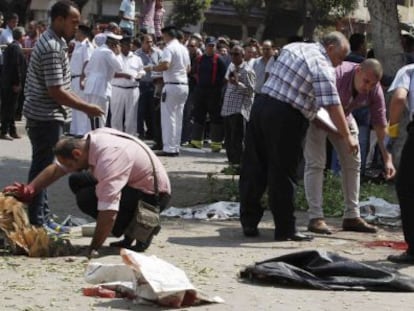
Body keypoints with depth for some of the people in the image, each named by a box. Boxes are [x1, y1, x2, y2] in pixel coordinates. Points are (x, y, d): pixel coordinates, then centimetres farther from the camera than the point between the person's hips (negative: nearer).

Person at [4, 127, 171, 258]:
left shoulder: (108, 159, -33)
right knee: (77, 181, 7)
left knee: (87, 199, -23)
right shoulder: (86, 143, -6)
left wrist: (93, 249, -27)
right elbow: (56, 169, 8)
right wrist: (29, 190, -2)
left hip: (154, 195, -9)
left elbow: (108, 213, -35)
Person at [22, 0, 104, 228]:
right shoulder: (52, 48, -21)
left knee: (42, 167, 15)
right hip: (46, 117, -10)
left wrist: (81, 103, 17)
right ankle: (36, 222, 1)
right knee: (42, 168, -4)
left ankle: (42, 216, 23)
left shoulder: (51, 41, 11)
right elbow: (55, 92, -24)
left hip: (42, 116, 10)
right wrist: (86, 108, -16)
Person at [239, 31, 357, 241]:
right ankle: (285, 229, 5)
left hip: (261, 105, 8)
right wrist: (347, 136, -16)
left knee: (253, 168, 10)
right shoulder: (323, 67, -10)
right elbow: (332, 106, -17)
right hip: (285, 117, -8)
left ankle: (249, 222, 16)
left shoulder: (293, 47, 16)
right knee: (282, 175, -1)